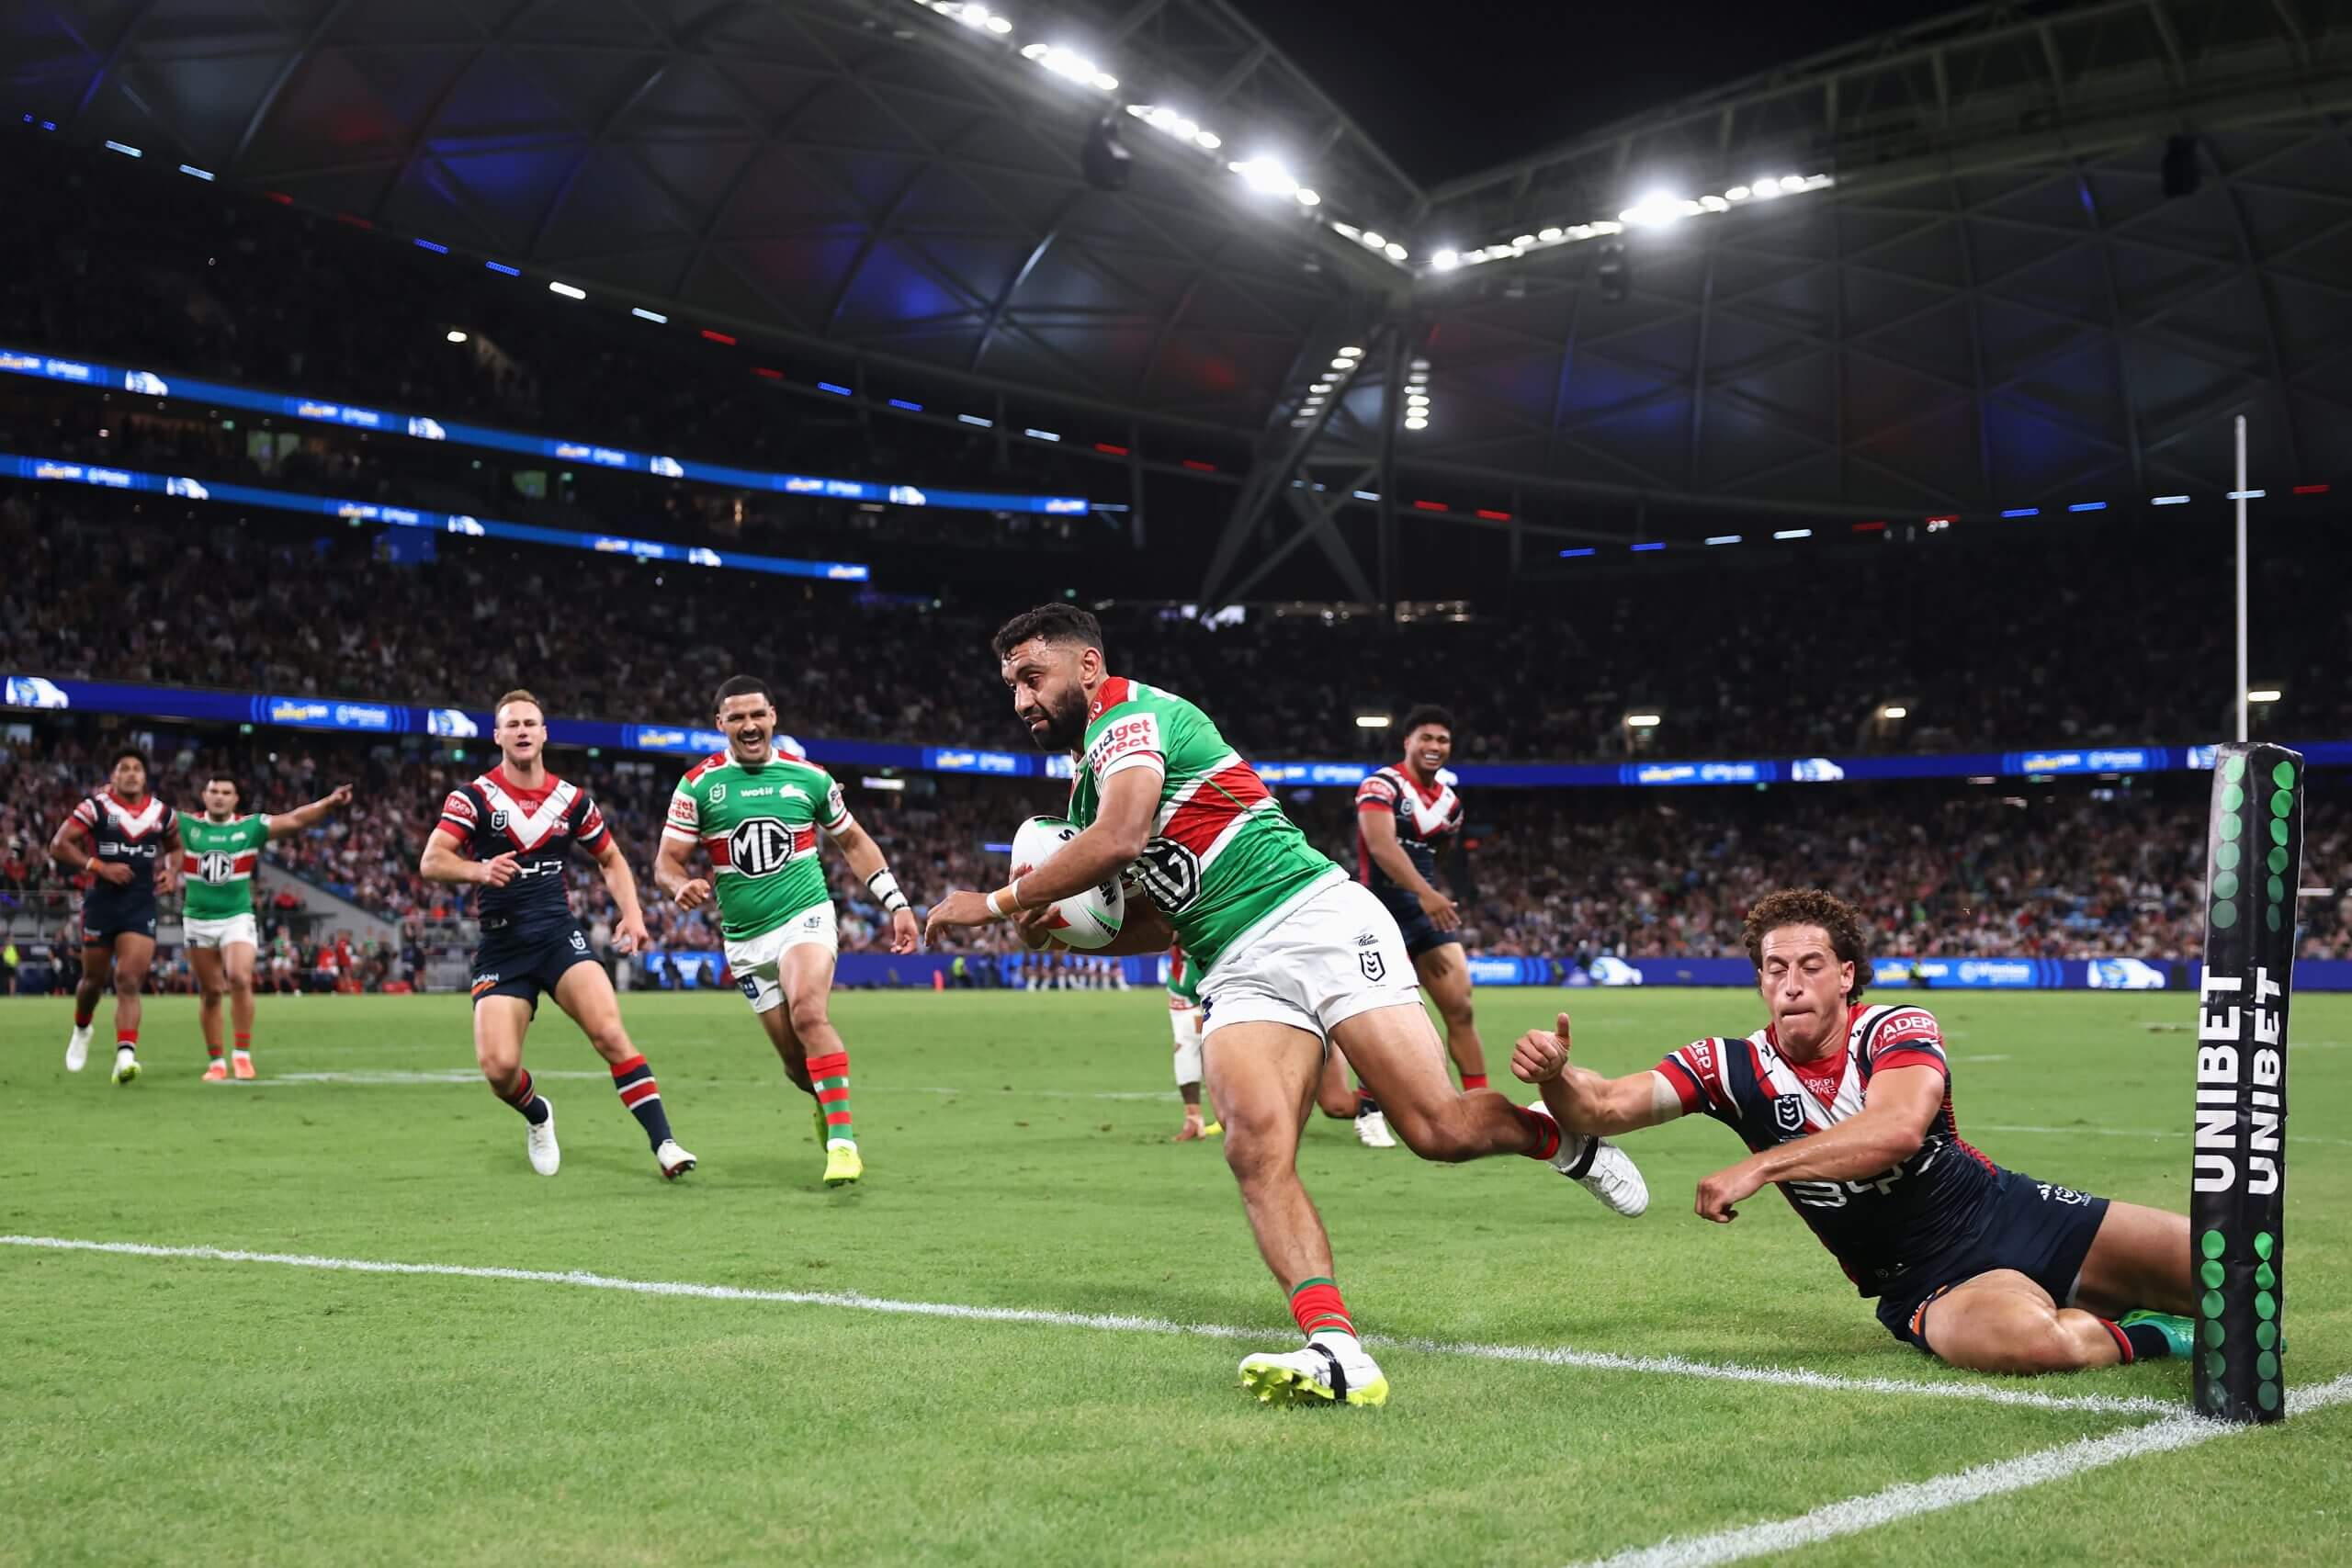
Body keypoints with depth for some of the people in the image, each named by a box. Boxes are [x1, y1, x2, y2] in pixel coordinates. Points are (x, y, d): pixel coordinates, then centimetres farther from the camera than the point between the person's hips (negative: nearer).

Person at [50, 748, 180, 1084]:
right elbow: (59, 846, -8)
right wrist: (100, 866, -18)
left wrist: (170, 872, 4)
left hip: (141, 907, 1)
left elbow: (174, 848, 25)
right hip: (102, 903, -1)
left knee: (128, 981, -12)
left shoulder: (161, 813, 8)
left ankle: (125, 1056, -22)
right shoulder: (95, 807, -4)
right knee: (95, 978, 12)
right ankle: (81, 1029, 43)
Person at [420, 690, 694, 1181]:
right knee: (498, 1066, -14)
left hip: (559, 935, 1)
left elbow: (611, 858, 20)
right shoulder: (475, 796, -4)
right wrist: (480, 870, -35)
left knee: (610, 1033, -21)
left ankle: (663, 1144, -17)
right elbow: (431, 862, -15)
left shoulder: (572, 799, 6)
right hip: (500, 947, -1)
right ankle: (537, 1116, 21)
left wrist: (632, 912, 3)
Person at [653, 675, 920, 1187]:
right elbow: (666, 862, -2)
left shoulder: (809, 777, 1)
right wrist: (683, 885, -25)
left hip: (806, 916, -2)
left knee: (809, 1014, -29)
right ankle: (823, 1098, 38)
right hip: (745, 937, 2)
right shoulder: (699, 784, -2)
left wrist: (896, 904, 7)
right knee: (796, 1059, 2)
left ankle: (843, 1140, -29)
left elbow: (855, 843, 13)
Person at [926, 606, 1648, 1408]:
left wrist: (999, 903, -11)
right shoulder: (1088, 790, 25)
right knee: (1256, 1146, -21)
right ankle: (1336, 1351, -33)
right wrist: (1062, 925, 9)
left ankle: (1557, 1132, 19)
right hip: (1238, 972, 8)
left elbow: (1120, 839, -22)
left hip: (1318, 919, -8)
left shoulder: (1132, 713, -4)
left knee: (1440, 1129, -14)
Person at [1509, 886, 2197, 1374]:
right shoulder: (1734, 1068, -4)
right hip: (1928, 1284, 0)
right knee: (2022, 1338, -37)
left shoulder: (1897, 1029, -10)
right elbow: (1604, 1107, -10)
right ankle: (2144, 1337, -7)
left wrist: (1758, 1167, -36)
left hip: (2007, 1213, 1)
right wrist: (1555, 1073, -33)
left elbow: (1899, 1128, -30)